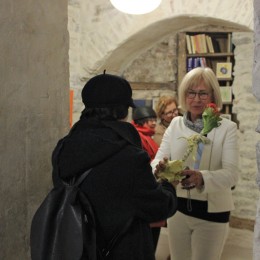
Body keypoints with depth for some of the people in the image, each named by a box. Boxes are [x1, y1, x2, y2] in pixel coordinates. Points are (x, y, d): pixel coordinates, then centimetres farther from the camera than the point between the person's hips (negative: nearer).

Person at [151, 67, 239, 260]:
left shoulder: (227, 128, -9)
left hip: (212, 210, -3)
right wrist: (160, 168, -29)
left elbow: (232, 173, -18)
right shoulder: (175, 124, 1)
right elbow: (158, 159, -3)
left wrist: (202, 178, -38)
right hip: (178, 206, 3)